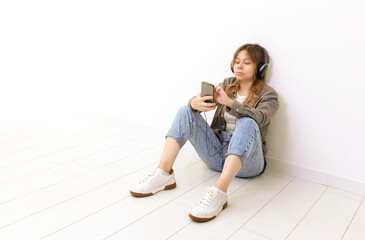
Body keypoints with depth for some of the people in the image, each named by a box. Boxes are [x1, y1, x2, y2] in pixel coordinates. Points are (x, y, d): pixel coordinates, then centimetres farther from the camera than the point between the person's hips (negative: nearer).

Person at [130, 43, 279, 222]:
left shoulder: (268, 94, 1)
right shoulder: (227, 85, 13)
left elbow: (260, 117, -22)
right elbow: (196, 101, -3)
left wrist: (229, 102, -37)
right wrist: (195, 103, -29)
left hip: (246, 160, -4)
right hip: (217, 153, 4)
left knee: (247, 123, -34)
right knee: (186, 111, -10)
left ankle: (218, 193, -47)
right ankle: (163, 174, -23)